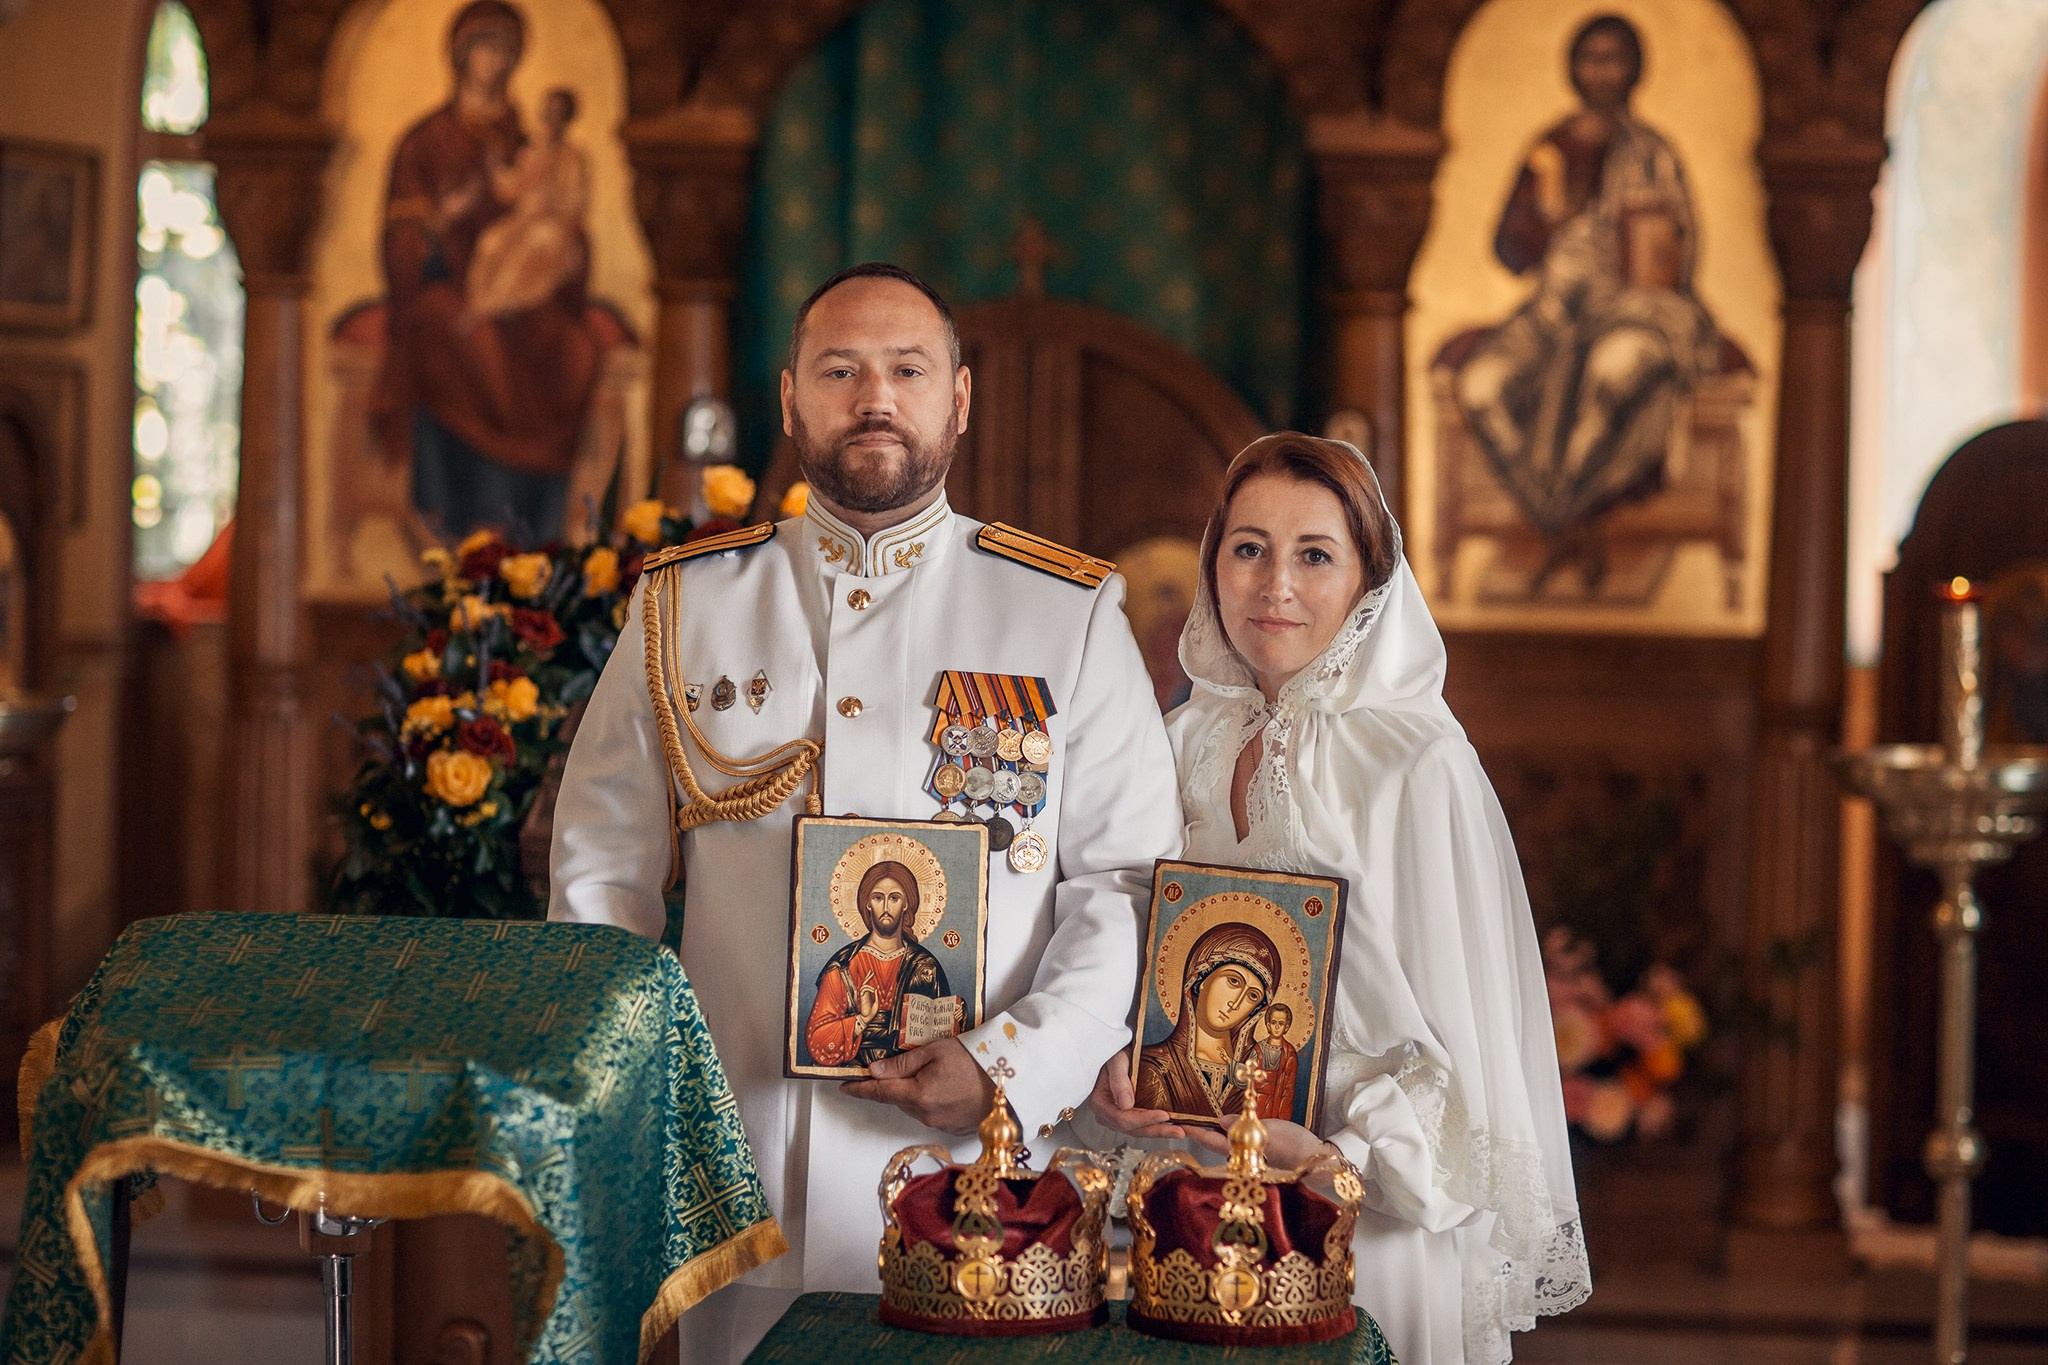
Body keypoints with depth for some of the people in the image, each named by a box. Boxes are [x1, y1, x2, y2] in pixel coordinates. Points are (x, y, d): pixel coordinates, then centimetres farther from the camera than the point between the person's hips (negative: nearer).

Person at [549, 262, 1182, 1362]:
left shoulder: (1067, 616, 5)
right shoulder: (685, 609, 10)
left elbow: (1129, 884, 1)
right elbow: (602, 872, 13)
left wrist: (1010, 1064, -12)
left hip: (976, 1176, -1)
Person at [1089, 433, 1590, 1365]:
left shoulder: (1416, 764, -13)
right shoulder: (1186, 744, 4)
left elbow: (1459, 1017, -12)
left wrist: (1347, 1157, -22)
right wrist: (1109, 1068, -7)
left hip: (1367, 1218, -5)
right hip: (1193, 1199, 5)